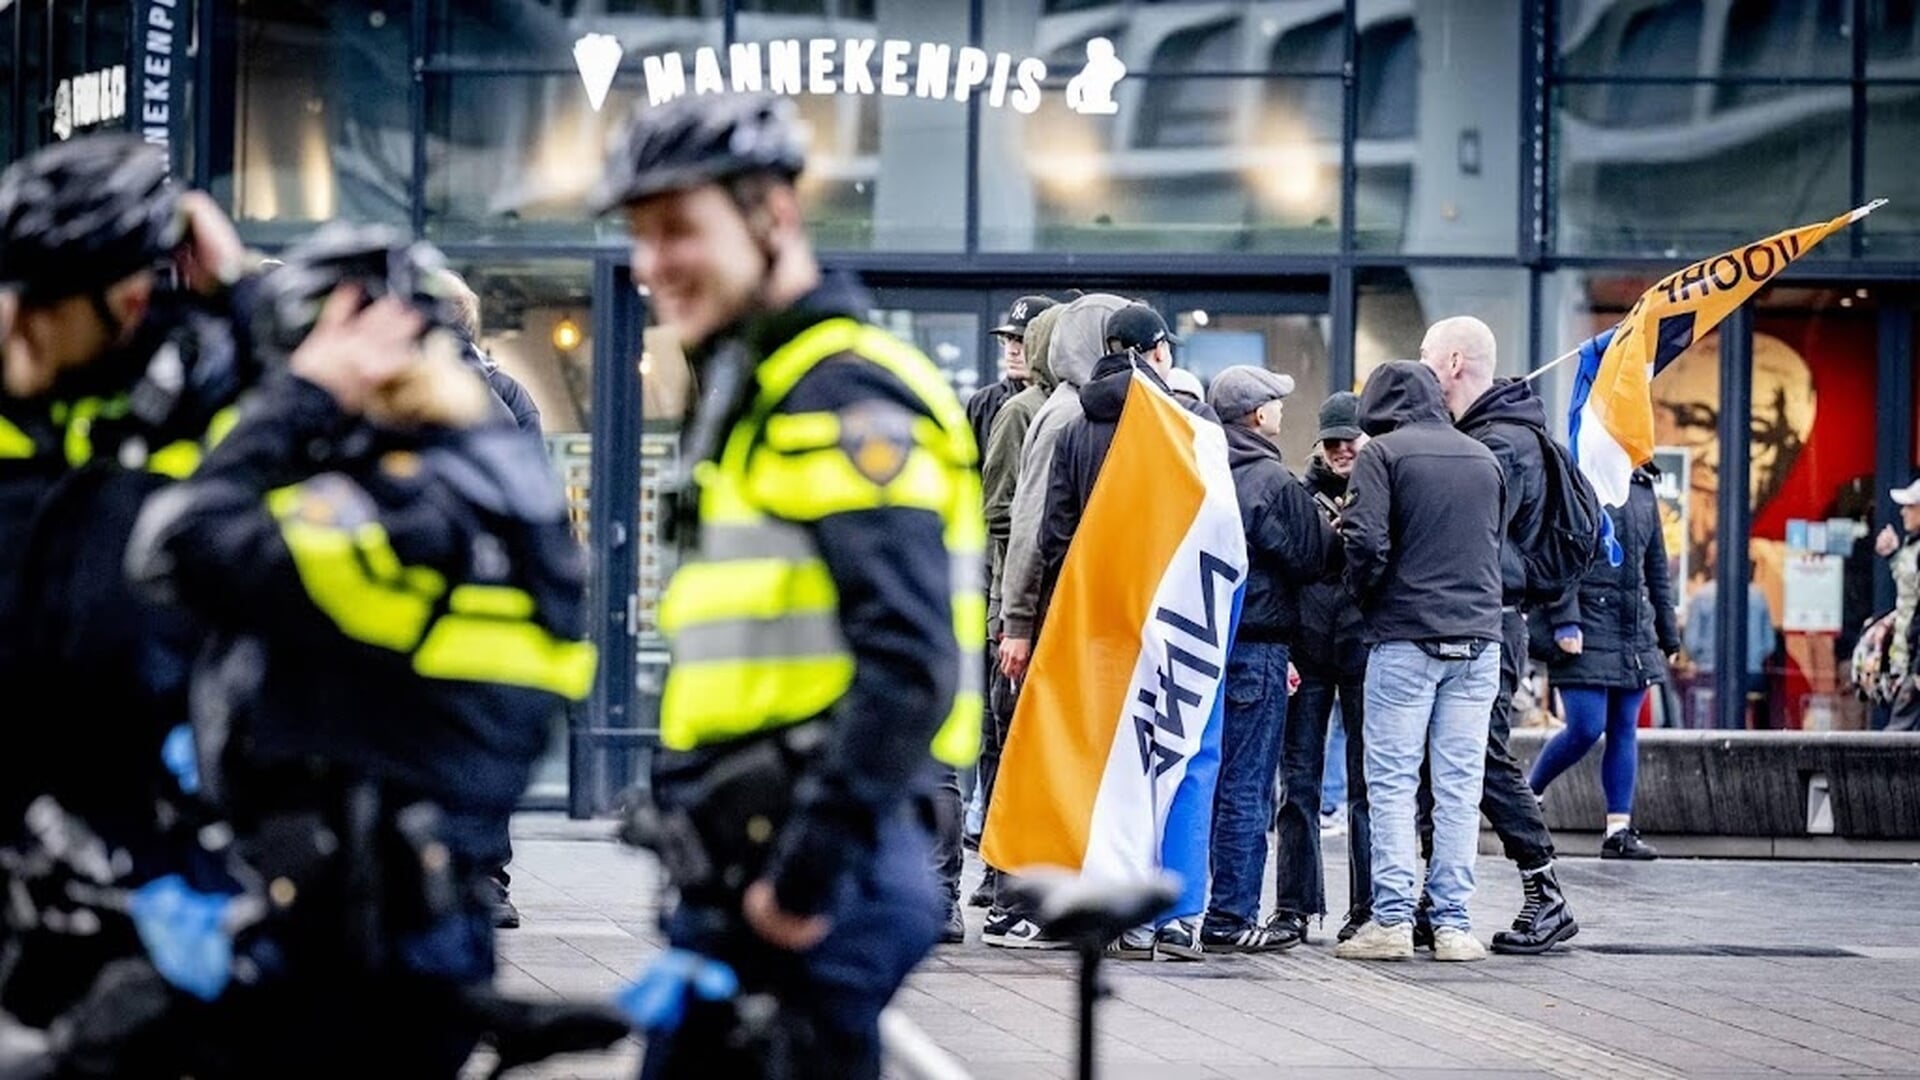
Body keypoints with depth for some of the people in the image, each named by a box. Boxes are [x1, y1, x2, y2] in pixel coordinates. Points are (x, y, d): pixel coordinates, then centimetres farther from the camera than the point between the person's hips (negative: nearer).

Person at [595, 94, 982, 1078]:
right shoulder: (749, 398, 20)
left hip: (815, 884, -10)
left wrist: (811, 866, -22)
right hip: (736, 874, 10)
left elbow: (911, 661, -22)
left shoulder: (845, 397, -12)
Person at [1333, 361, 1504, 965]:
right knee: (1460, 785, 4)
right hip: (1479, 637, 4)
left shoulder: (1383, 454, -3)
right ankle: (1453, 924, 2)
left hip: (1405, 639, -4)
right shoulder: (1484, 460, 13)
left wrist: (1365, 598, 4)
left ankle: (1392, 920, -4)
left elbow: (1367, 542, -12)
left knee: (1391, 782, 1)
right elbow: (1497, 544, 17)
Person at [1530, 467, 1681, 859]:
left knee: (1625, 728, 6)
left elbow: (1656, 566, 21)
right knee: (1586, 728, -10)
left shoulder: (1642, 488, 16)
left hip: (1635, 634, 7)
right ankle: (1528, 796, 10)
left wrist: (1667, 635, 20)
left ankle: (1619, 828, 8)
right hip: (1586, 630, -7)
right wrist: (1564, 621, -19)